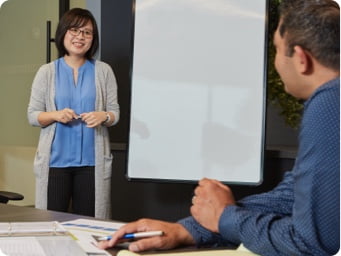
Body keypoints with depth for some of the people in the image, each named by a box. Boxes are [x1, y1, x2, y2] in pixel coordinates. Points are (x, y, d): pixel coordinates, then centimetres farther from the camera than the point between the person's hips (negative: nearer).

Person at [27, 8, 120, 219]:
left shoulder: (103, 71, 3)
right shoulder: (47, 72, 4)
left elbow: (115, 112, 7)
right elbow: (32, 115, 4)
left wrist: (103, 116, -15)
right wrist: (55, 115, -15)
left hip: (92, 161, 0)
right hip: (55, 160, 0)